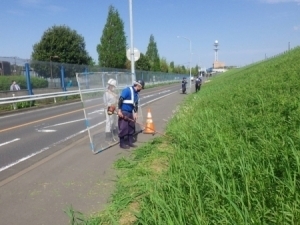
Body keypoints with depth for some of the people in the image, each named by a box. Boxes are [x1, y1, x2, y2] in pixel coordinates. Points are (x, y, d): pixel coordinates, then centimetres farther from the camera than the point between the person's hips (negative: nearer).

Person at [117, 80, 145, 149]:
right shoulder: (127, 90, -15)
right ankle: (122, 144, 7)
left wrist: (135, 113, 3)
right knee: (123, 128, -4)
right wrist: (119, 110, -23)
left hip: (130, 113, 9)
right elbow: (120, 99, -20)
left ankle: (130, 142, 24)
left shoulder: (136, 93, 11)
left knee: (131, 127, 12)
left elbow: (136, 104, 14)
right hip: (123, 112, -9)